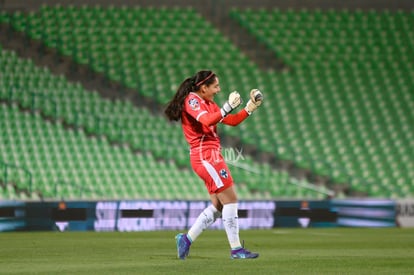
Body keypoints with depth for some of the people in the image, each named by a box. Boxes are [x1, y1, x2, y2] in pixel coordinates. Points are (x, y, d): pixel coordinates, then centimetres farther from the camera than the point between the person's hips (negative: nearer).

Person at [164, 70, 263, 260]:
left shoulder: (209, 104, 19)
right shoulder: (192, 100, -9)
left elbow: (232, 121, 19)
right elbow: (207, 121, -26)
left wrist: (250, 108, 11)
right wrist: (228, 107, -26)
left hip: (211, 156, 10)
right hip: (205, 156, -10)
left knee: (218, 206, 10)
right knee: (230, 200, -10)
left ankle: (186, 239, 13)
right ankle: (236, 249, -8)